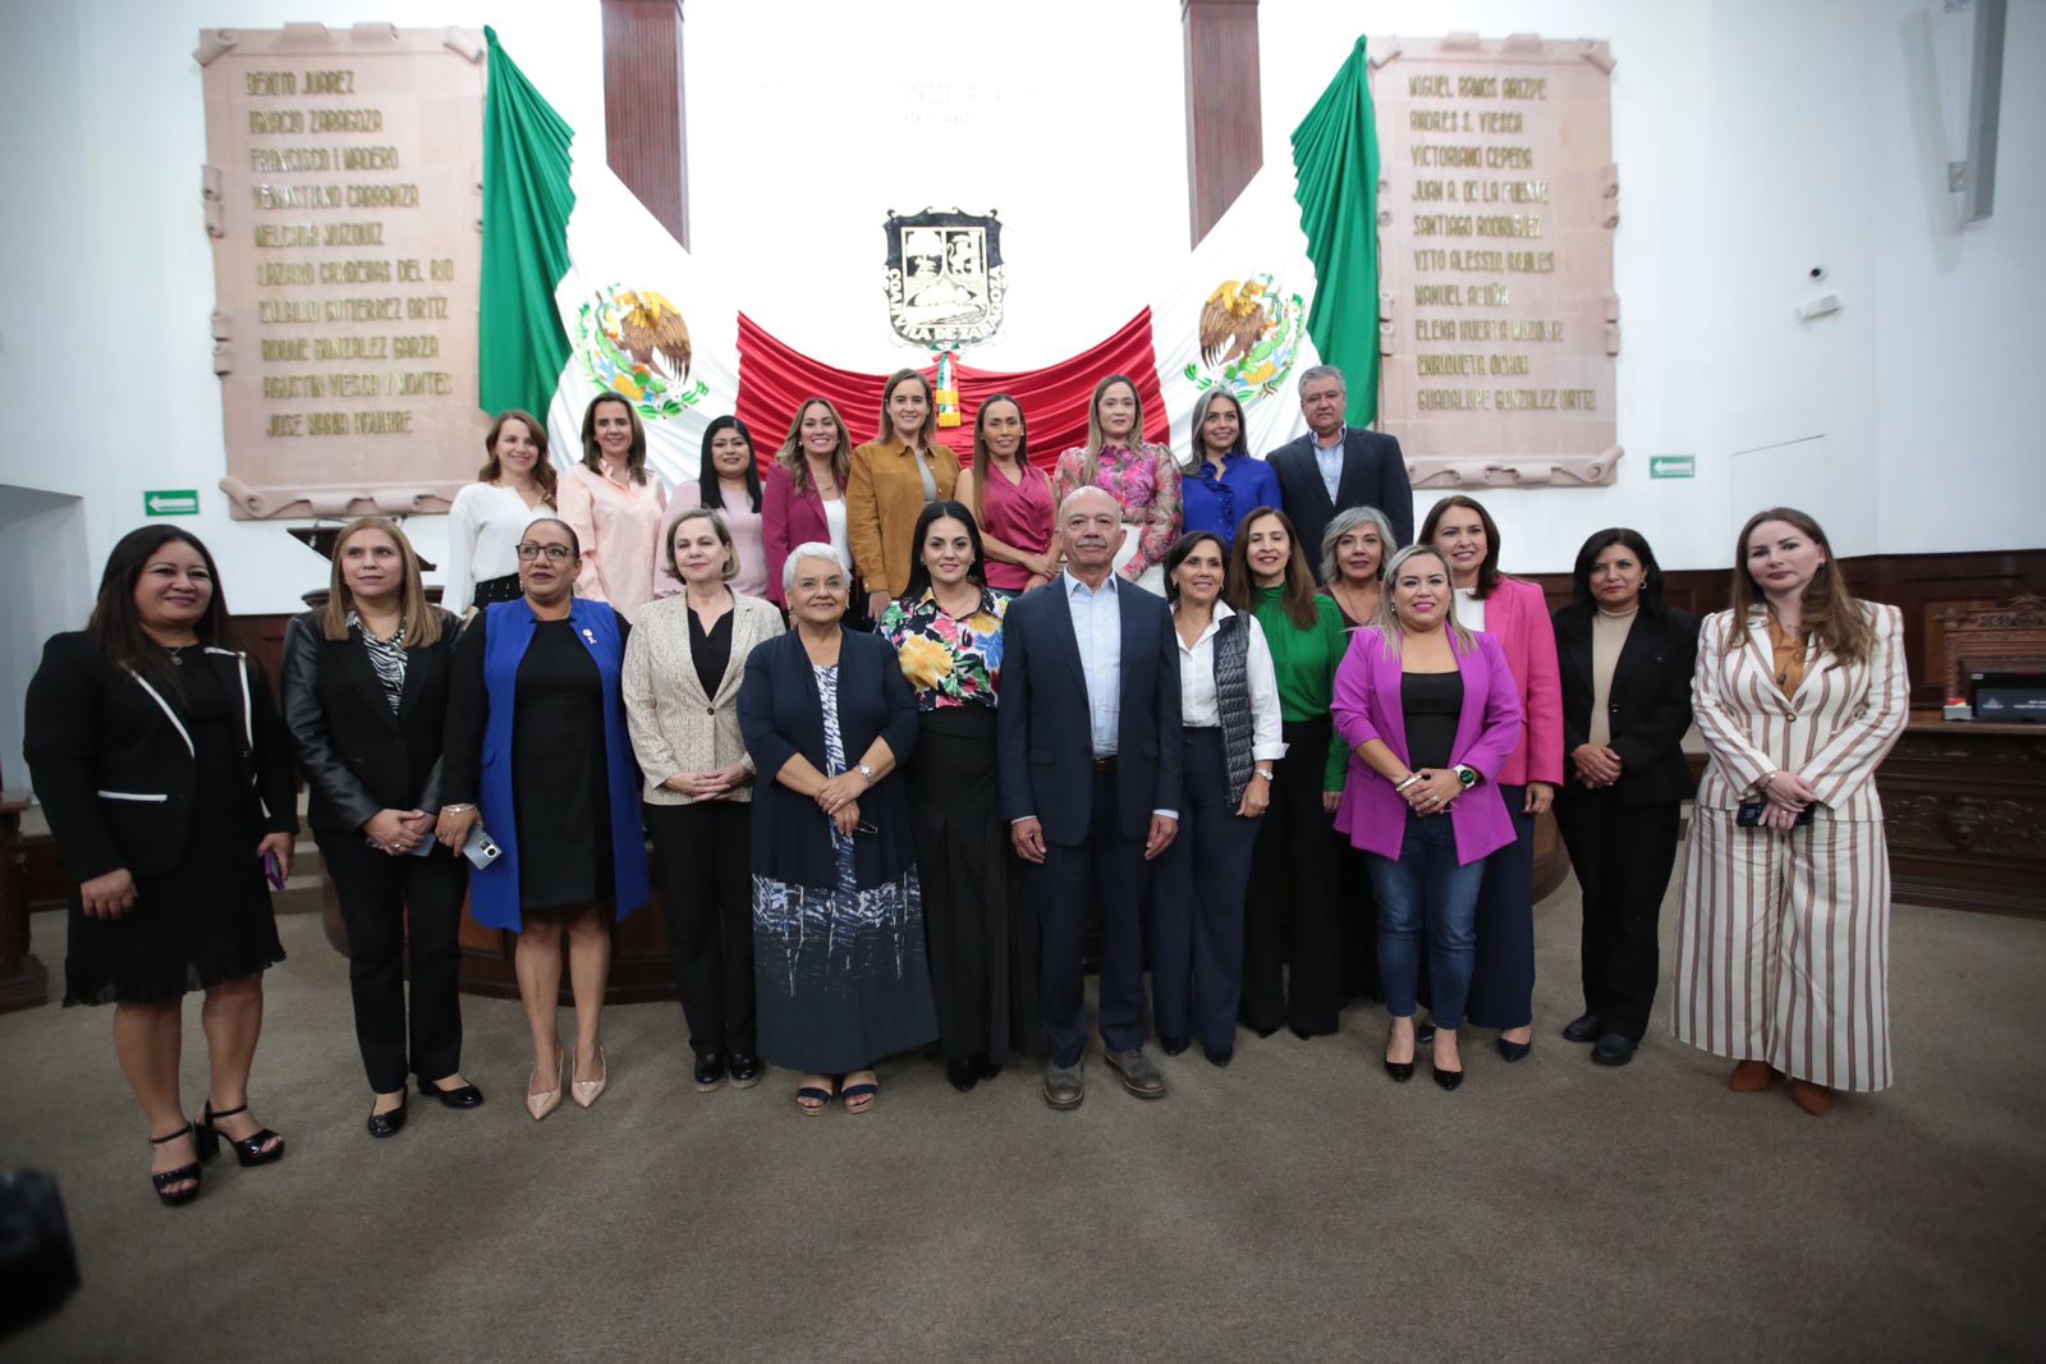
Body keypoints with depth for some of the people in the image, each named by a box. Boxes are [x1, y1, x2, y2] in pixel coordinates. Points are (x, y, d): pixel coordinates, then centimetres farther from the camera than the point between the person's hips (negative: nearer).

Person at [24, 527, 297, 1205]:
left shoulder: (233, 663, 9)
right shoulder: (77, 657, -6)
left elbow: (272, 746, 11)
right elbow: (55, 766, -12)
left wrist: (280, 822, 0)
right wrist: (93, 863, -18)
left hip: (231, 852, 5)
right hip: (138, 860, -4)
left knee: (240, 976, 9)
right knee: (147, 992, 6)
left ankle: (229, 1107, 26)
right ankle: (168, 1130, 21)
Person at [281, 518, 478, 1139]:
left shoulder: (443, 630, 2)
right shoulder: (312, 634, 1)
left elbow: (459, 729, -2)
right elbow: (306, 736, -4)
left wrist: (432, 810, -11)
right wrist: (369, 816, -11)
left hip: (435, 819, 0)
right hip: (355, 825, 0)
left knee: (438, 947, 6)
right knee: (374, 952, 9)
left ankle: (439, 1065, 25)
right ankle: (386, 1082, 24)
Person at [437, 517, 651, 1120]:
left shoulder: (608, 624, 3)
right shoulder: (489, 628, 3)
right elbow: (462, 719, -2)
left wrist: (641, 786, 1)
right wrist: (458, 798, -9)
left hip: (593, 797, 0)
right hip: (520, 799, 0)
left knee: (590, 918, 8)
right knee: (534, 924, 7)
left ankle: (588, 1047, 21)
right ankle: (545, 1057, 19)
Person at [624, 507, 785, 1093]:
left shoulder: (763, 616, 3)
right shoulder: (652, 622, 8)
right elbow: (638, 705, 4)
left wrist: (748, 765, -12)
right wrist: (670, 773, -7)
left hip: (747, 790, -1)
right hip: (675, 796, 2)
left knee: (745, 917, 5)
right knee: (691, 922, 9)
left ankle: (742, 1040, 20)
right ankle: (706, 1042, 23)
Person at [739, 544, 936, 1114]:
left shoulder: (877, 652, 6)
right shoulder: (766, 659, 3)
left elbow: (904, 722, -4)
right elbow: (760, 736, -10)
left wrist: (859, 779, -19)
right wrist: (825, 793, -18)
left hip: (873, 824, 1)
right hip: (795, 828, 0)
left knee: (869, 944, 6)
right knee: (804, 946, 6)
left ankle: (862, 1057, 23)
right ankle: (814, 1061, 22)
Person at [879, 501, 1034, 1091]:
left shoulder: (1006, 612, 3)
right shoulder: (899, 617, 3)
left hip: (992, 776, 0)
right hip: (927, 780, 0)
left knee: (995, 902, 6)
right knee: (942, 905, 8)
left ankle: (995, 1030, 25)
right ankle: (955, 1036, 24)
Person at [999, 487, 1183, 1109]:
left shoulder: (1152, 611, 4)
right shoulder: (1027, 612, -2)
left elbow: (1167, 713, 4)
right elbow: (1012, 720, -3)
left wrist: (1167, 803, -1)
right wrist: (1019, 809, -7)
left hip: (1131, 793, 2)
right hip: (1057, 796, -2)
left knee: (1125, 924, 14)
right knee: (1060, 931, 8)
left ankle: (1124, 1039, 33)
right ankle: (1064, 1050, 28)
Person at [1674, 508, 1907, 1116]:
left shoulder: (1876, 622, 3)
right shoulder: (1721, 628, 6)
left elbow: (1887, 711, -3)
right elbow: (1708, 707, -1)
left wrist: (1810, 785, -11)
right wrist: (1766, 778, -13)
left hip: (1835, 809, -1)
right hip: (1739, 807, 1)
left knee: (1827, 939, 5)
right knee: (1740, 933, 6)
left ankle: (1815, 1063, 23)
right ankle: (1755, 1049, 23)